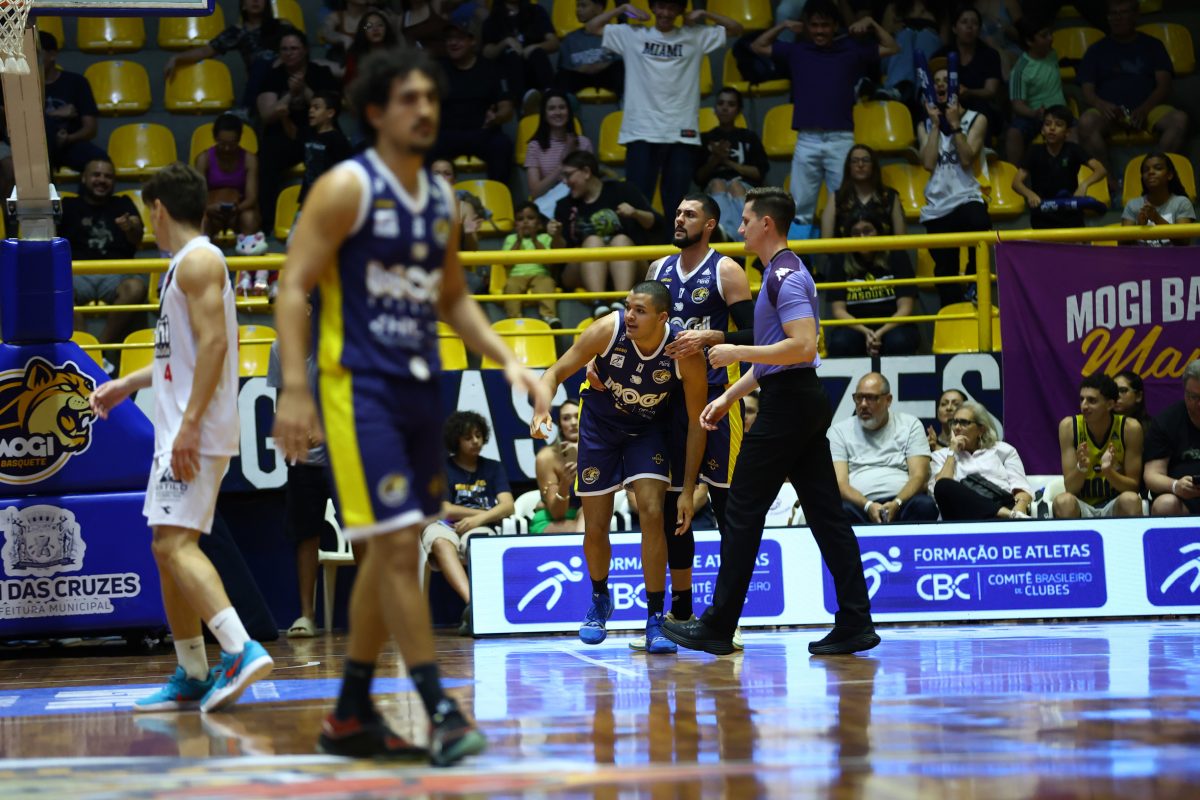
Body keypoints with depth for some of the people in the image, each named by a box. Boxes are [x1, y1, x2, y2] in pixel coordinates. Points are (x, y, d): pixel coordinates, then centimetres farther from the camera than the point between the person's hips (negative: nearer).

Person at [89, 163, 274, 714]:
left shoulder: (198, 261, -11)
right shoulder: (185, 264, 20)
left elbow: (214, 343, -21)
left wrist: (190, 423, -26)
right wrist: (127, 384, 35)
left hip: (198, 433, -10)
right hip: (179, 431, 10)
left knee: (175, 543, -19)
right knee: (169, 549, 11)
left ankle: (242, 650, -27)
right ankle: (192, 678, 15)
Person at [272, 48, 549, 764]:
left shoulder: (442, 197, 12)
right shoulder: (346, 188, -9)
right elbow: (294, 287, -12)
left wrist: (508, 362, 9)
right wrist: (294, 388, -21)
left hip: (420, 386, 8)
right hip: (359, 388, -8)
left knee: (392, 551, 11)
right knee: (398, 544, -13)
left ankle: (352, 715, 20)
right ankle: (440, 711, -10)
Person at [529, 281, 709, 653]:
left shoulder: (686, 354, -28)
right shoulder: (607, 330, -29)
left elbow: (697, 424, -16)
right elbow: (556, 373, -17)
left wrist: (688, 490, -17)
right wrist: (542, 409, -39)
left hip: (649, 429, -1)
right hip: (600, 423, 1)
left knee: (652, 513, -19)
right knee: (596, 527, 4)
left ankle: (655, 622, -10)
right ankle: (600, 601, 34)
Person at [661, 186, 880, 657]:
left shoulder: (786, 275, -14)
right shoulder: (782, 273, 18)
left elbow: (803, 346, -24)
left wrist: (737, 352, -17)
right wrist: (729, 397, 22)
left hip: (787, 406, -10)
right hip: (805, 404, 10)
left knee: (743, 512, -4)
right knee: (825, 512, 6)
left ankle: (718, 627, 0)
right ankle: (855, 623, 3)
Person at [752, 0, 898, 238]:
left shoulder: (851, 51, 10)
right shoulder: (796, 51, 13)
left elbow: (892, 49, 17)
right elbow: (758, 46, 22)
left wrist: (871, 24, 9)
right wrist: (783, 26, 15)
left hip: (841, 140, -1)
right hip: (806, 140, 1)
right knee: (801, 209, 2)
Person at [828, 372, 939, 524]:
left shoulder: (910, 425, 14)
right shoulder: (839, 431, 13)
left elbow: (919, 476, 4)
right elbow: (839, 484, 1)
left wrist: (896, 504, -17)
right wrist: (868, 506, -20)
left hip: (901, 501, 1)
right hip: (859, 504, -1)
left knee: (924, 505, -33)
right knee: (843, 510, -36)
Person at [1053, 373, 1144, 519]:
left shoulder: (1129, 428, -8)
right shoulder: (1069, 426, -6)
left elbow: (1134, 486, -5)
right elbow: (1070, 488, -6)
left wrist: (1109, 472, -24)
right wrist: (1081, 467, -28)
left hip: (1115, 507, 0)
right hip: (1083, 507, 1)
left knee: (1130, 500, -34)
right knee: (1063, 501, -33)